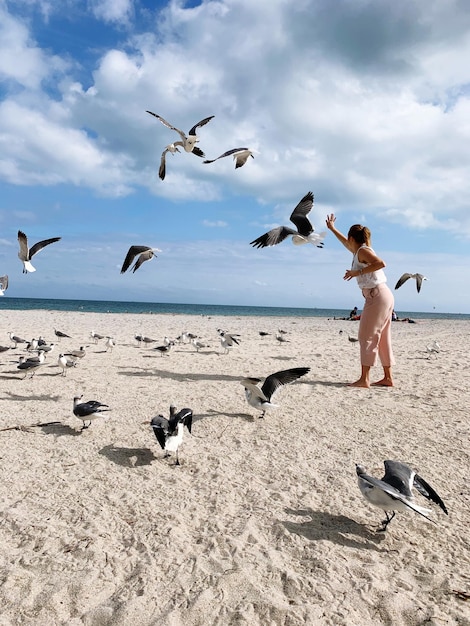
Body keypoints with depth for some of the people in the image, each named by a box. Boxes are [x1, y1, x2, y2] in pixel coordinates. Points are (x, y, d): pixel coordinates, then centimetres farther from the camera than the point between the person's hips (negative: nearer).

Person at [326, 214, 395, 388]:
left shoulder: (363, 251, -8)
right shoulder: (359, 251, 19)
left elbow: (381, 263, -25)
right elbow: (346, 243, 38)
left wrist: (358, 272, -20)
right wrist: (332, 228, 46)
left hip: (378, 296, -10)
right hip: (383, 296, 10)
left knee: (367, 336, -10)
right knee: (382, 338, 10)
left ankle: (364, 379, -11)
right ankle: (388, 378, 14)